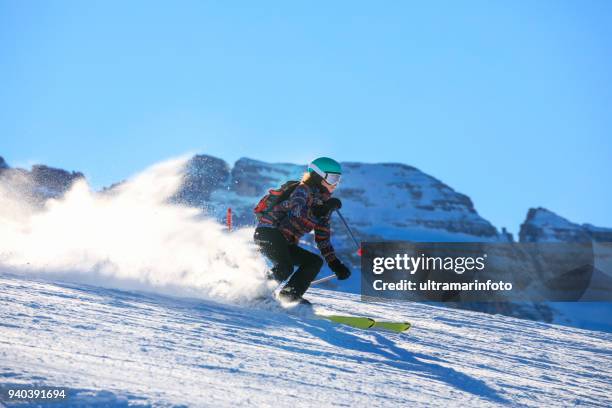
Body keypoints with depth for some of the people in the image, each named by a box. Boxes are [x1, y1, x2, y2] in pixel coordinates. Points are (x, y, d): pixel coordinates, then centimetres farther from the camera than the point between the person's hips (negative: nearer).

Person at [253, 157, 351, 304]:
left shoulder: (324, 203, 17)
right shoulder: (304, 189, -5)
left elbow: (323, 240, 19)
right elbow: (297, 210, -28)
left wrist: (336, 265, 13)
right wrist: (321, 209, -36)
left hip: (286, 243, 9)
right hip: (268, 232, -9)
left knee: (315, 262, 2)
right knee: (285, 268, -28)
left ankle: (290, 294, -5)